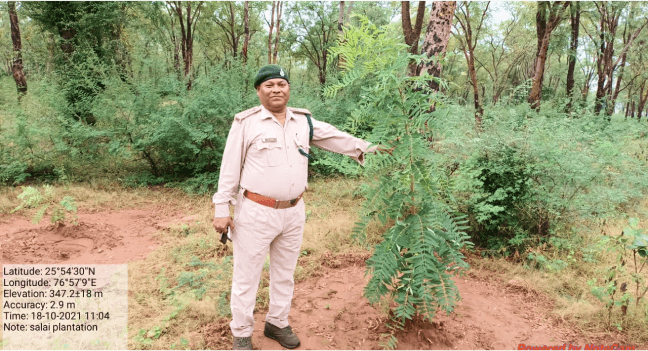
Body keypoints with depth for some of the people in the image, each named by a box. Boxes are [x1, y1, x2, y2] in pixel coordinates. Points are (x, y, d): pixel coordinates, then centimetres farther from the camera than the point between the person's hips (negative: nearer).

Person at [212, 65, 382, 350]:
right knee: (246, 276, 8)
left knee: (284, 273, 18)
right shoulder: (246, 122, -7)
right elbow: (230, 168, -7)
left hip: (294, 212, 5)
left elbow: (336, 138, 7)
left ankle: (277, 323, 38)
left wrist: (369, 149, -3)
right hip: (255, 212, -4)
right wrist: (221, 210, -7)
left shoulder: (304, 121, 5)